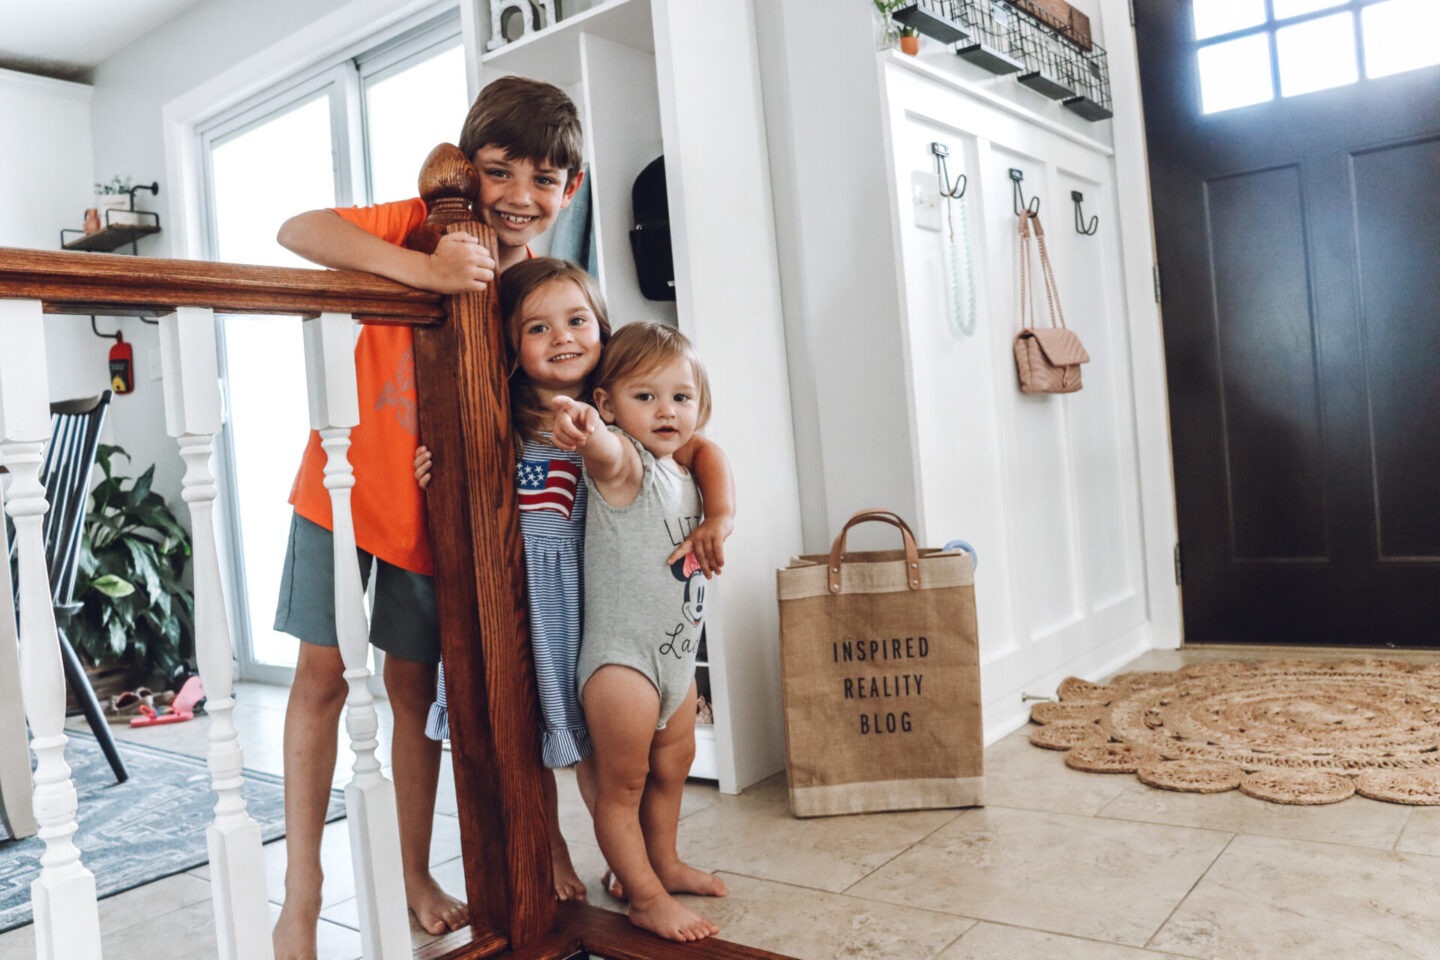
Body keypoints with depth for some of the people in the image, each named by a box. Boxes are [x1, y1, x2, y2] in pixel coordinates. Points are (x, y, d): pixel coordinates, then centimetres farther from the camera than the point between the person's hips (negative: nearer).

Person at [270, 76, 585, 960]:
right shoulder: (425, 225, -10)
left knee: (415, 686, 10)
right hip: (347, 483, -2)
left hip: (433, 505, 3)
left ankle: (415, 874, 26)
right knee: (322, 674, -1)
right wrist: (423, 271, -34)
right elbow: (296, 230, -23)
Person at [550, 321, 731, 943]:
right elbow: (605, 451, -44)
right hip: (622, 658, -9)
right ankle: (645, 899, 19)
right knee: (622, 782, 4)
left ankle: (664, 864, 41)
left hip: (676, 656, 9)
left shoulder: (683, 477, 8)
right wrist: (584, 428, -65)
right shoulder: (625, 464, -17)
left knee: (672, 766, 22)